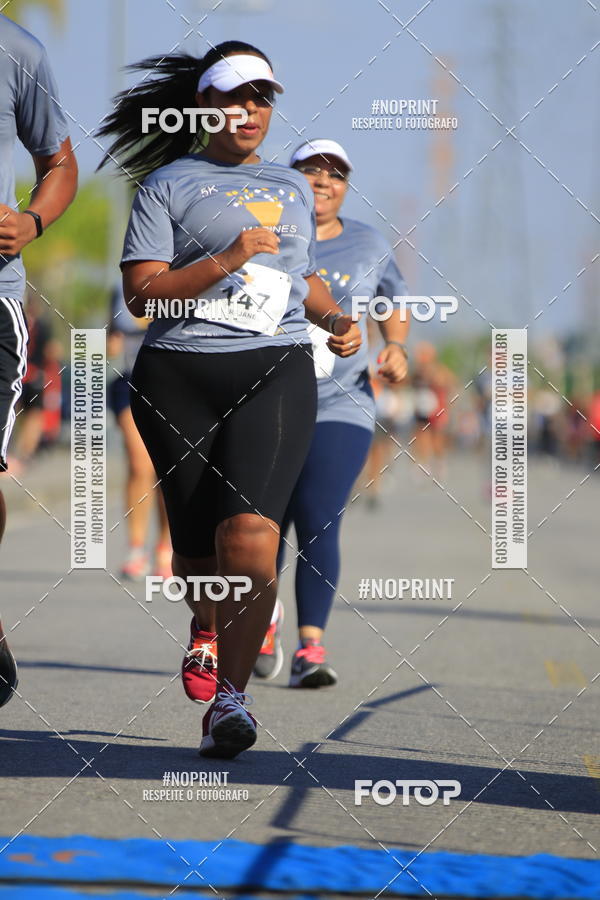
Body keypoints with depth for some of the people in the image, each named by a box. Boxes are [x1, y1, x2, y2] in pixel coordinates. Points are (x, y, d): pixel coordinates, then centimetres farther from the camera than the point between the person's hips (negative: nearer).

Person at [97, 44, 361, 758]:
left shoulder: (293, 188, 21)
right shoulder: (168, 184, 5)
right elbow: (141, 295, -5)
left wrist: (336, 319, 16)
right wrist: (228, 259, -15)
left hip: (277, 372, 2)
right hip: (178, 379, -2)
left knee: (249, 534, -21)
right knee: (196, 545, 7)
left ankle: (230, 694, -12)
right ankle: (204, 632, 43)